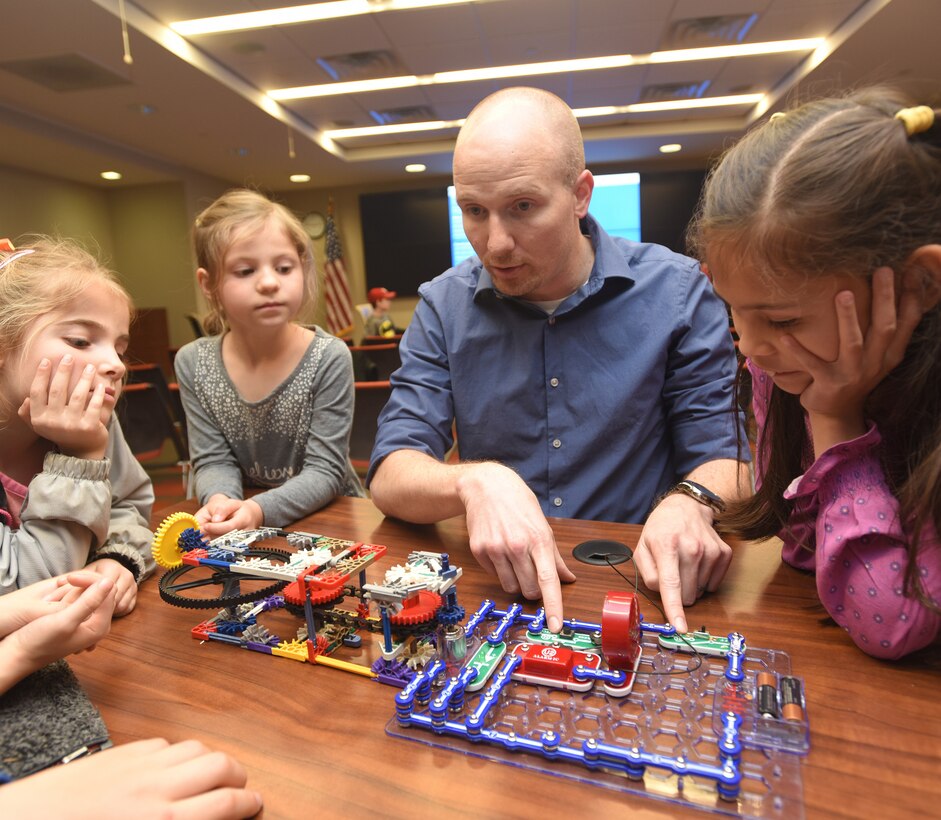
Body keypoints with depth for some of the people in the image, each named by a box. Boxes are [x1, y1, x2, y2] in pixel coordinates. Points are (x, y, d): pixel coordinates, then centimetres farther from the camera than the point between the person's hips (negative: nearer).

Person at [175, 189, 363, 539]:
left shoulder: (329, 358, -14)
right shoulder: (192, 363, -4)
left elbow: (324, 470, -15)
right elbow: (214, 461, -1)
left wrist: (260, 509, -30)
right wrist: (219, 500, -22)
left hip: (328, 521, -2)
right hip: (243, 535, 2)